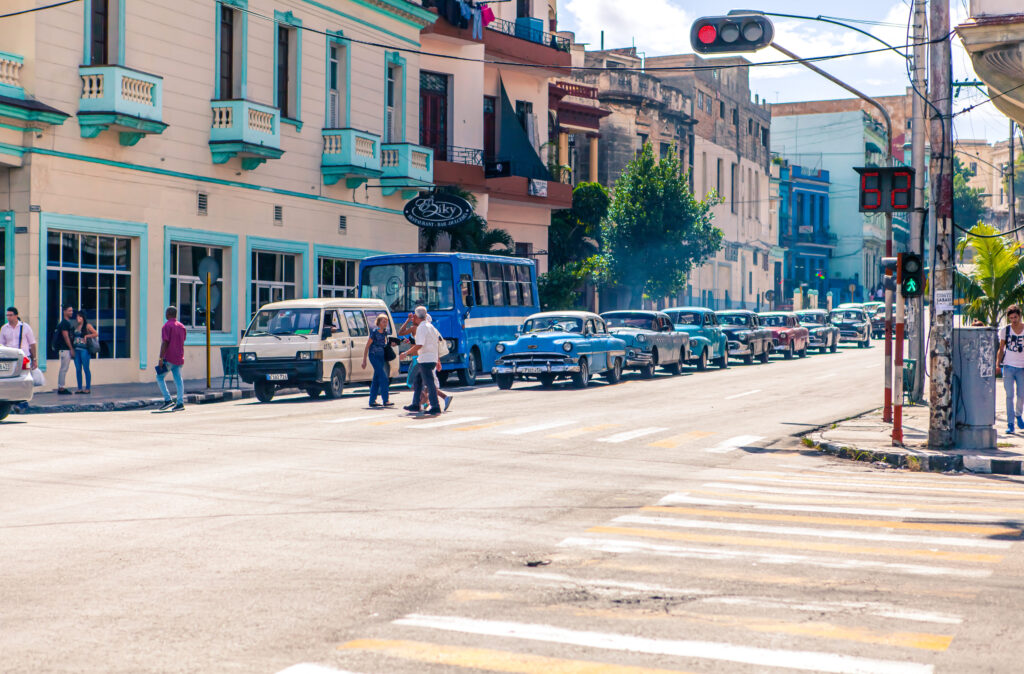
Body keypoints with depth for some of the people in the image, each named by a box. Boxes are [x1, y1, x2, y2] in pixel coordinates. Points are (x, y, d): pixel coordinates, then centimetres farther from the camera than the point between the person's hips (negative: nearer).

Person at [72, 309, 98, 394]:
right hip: (76, 349, 6)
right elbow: (74, 336, 18)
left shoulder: (87, 326, -2)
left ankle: (88, 388, 1)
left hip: (84, 350, -6)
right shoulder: (76, 326, 15)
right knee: (78, 369, 6)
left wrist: (86, 336, -13)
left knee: (86, 369, -3)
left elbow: (96, 334, -8)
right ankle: (79, 388, 11)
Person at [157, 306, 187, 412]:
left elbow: (165, 343, -17)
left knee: (160, 377, 6)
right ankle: (180, 403, 0)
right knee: (178, 379, 6)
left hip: (169, 359, -7)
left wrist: (161, 358, -17)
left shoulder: (167, 326, -11)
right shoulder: (181, 326, 13)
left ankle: (168, 400, -3)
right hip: (179, 358, 7)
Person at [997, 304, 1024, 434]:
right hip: (1008, 366, 0)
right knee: (1009, 396, -4)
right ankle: (1010, 424, -1)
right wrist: (997, 365, 2)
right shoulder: (1005, 330, 3)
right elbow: (1001, 349, 10)